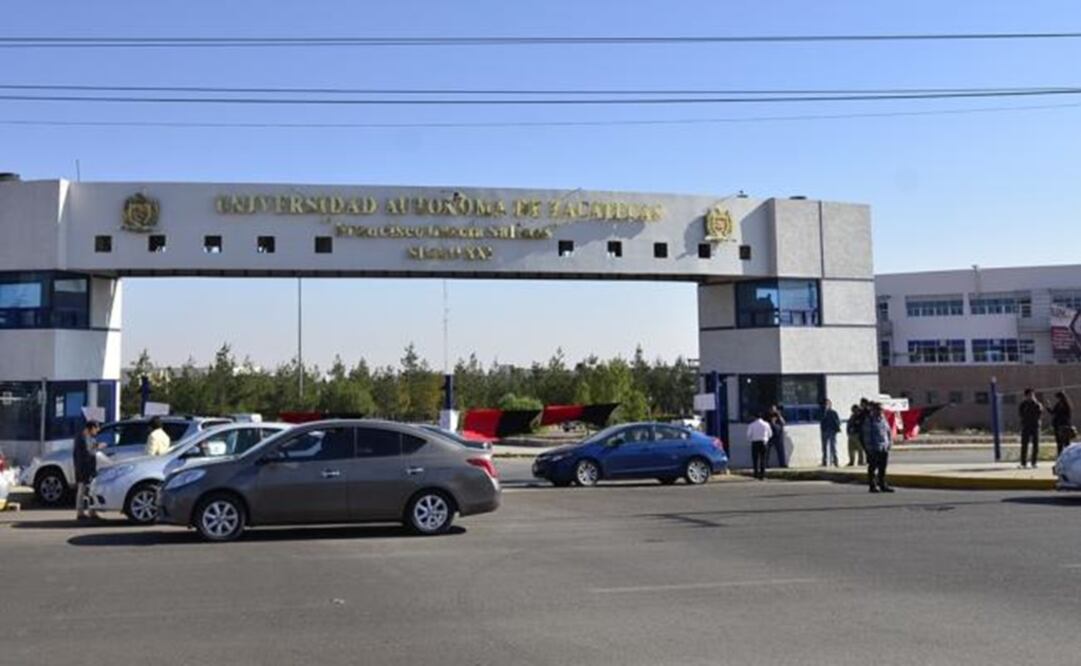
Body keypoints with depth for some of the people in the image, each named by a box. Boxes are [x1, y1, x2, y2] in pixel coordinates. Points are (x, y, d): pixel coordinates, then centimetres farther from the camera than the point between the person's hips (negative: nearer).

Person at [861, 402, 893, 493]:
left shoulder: (883, 419, 12)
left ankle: (883, 485, 17)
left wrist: (889, 443, 10)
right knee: (872, 468, 0)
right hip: (874, 449, -6)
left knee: (883, 468, 10)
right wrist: (869, 448, -15)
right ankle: (873, 486, 6)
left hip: (884, 448, 6)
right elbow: (866, 435, -11)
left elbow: (888, 431, 20)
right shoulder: (869, 420, -7)